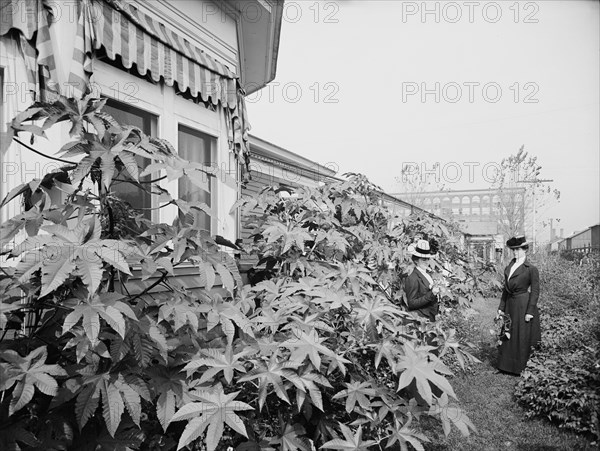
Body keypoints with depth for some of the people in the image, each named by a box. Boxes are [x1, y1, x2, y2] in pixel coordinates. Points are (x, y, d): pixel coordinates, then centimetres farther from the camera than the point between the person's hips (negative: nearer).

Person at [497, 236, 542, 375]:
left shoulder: (531, 269, -8)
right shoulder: (509, 268, 10)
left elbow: (535, 291, -10)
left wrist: (530, 311, -14)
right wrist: (501, 307, 12)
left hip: (523, 305, -6)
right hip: (510, 305, 6)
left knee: (522, 337, 4)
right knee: (507, 335, 11)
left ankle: (520, 368, 19)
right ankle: (507, 365, 24)